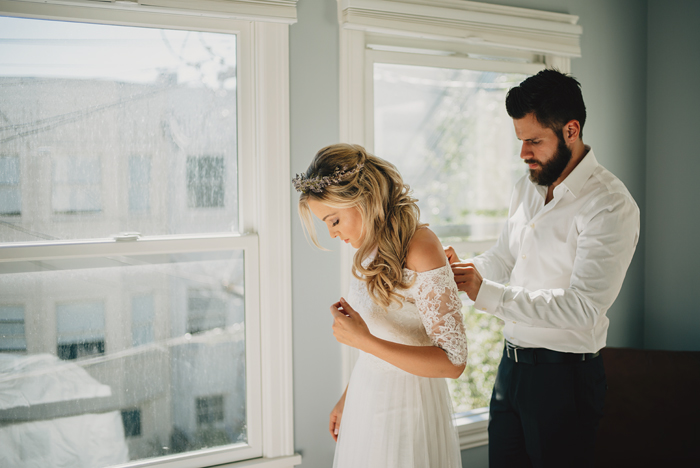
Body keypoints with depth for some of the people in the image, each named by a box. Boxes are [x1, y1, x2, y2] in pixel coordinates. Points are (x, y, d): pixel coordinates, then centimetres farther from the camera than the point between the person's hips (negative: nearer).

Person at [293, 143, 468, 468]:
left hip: (406, 403, -7)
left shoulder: (420, 250, -22)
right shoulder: (373, 248, 2)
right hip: (365, 397, 7)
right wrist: (346, 398, 18)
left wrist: (363, 341, -26)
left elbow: (453, 361, -21)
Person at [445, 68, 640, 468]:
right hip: (513, 361, 7)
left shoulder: (611, 206, -19)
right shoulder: (528, 187, 7)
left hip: (566, 376, -7)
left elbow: (583, 308, -26)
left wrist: (485, 293, -29)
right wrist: (462, 269, -4)